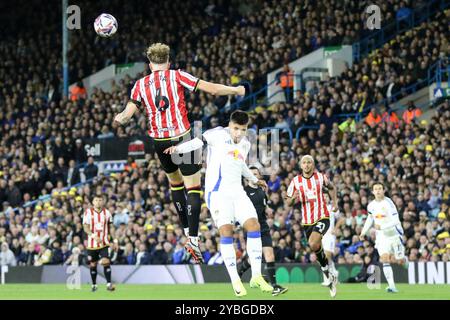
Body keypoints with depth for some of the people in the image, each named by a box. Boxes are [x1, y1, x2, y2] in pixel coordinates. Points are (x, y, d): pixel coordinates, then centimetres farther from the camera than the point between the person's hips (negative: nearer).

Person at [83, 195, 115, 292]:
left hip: (104, 243, 0)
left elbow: (109, 226, 17)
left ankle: (109, 284, -16)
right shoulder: (88, 212, -4)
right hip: (92, 243, 0)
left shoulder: (107, 212, 4)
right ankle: (94, 285, 23)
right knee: (93, 264, 7)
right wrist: (94, 235, -27)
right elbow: (86, 228, -11)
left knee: (106, 262, -16)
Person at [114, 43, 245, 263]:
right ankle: (193, 238, -14)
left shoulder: (140, 84, 6)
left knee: (175, 183, 24)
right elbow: (211, 88, -4)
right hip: (182, 138, -3)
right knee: (193, 187, -2)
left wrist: (118, 119, 22)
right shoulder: (177, 76, -1)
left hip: (159, 142, 3)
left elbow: (126, 115, -1)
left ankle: (187, 231, 22)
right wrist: (236, 90, 10)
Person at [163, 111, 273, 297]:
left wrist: (254, 180, 50)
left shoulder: (245, 144, 17)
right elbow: (198, 142, -12)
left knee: (254, 226, -7)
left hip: (237, 191, 6)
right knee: (226, 231, -16)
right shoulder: (218, 134, -3)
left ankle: (256, 276, -1)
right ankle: (235, 281, -11)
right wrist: (178, 149, -30)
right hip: (217, 190, -6)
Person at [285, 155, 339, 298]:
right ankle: (331, 279, 24)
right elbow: (288, 202, 3)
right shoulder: (295, 181, 0)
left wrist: (335, 202, 7)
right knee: (317, 249, 7)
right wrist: (293, 198, -18)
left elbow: (332, 188, 19)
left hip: (322, 218, -3)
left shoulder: (321, 177, -2)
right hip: (307, 221, 3)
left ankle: (327, 268, -7)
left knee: (313, 243, -28)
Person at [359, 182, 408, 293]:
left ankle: (405, 259, 42)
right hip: (381, 236, 4)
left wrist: (382, 226, -31)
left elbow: (396, 220, -24)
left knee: (400, 261, 3)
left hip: (394, 234, -4)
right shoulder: (371, 205, 2)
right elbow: (370, 219, 21)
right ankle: (392, 286, -18)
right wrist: (363, 232, 11)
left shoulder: (388, 203, -18)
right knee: (385, 259, -15)